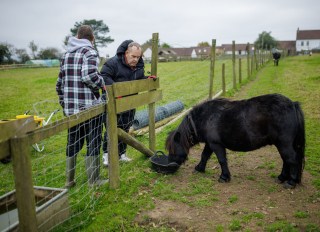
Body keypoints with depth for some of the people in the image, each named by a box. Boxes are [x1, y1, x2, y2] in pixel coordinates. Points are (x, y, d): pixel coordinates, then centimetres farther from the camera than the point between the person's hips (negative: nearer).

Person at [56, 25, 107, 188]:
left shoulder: (66, 55, 13)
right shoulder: (89, 52, -6)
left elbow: (59, 84, 14)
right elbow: (89, 75, -23)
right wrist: (102, 84, -5)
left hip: (70, 108, 6)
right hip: (90, 107, -6)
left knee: (73, 143, 17)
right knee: (93, 143, 6)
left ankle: (69, 180, 27)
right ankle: (93, 181, 15)